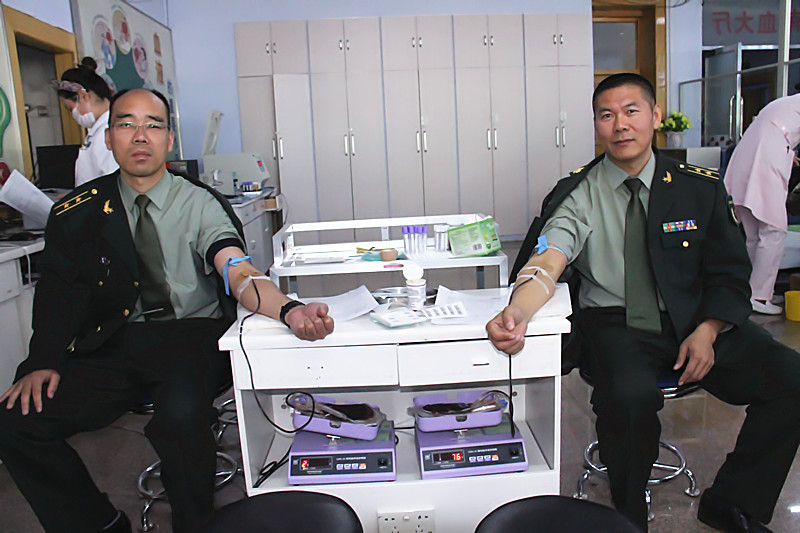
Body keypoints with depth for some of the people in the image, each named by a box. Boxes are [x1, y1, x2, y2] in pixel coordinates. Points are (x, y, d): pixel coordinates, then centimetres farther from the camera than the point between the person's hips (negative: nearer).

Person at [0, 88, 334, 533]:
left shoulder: (201, 205, -3)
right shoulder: (81, 211, 7)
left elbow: (238, 273, -18)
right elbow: (60, 292, 7)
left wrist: (290, 311, -39)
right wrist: (43, 362, -11)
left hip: (194, 335, -3)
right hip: (115, 344, 4)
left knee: (181, 413, -33)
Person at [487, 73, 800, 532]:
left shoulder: (702, 189, 5)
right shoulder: (578, 195, -2)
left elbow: (730, 275, 9)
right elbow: (547, 261, -19)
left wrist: (707, 331, -11)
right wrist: (518, 311, -41)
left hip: (697, 322, 4)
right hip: (617, 326, -3)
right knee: (630, 396, -33)